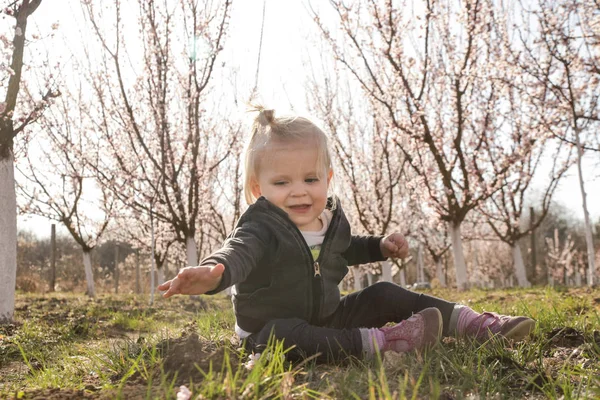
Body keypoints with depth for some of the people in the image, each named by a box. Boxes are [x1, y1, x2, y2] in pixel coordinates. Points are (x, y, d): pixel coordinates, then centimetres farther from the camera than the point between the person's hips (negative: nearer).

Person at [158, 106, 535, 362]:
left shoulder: (332, 218, -1)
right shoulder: (262, 226, -23)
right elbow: (238, 252, -46)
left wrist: (382, 245, 6)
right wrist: (212, 272, -69)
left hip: (329, 317, 6)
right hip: (273, 329, -6)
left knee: (385, 295, -3)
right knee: (280, 335, -39)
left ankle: (477, 324, 1)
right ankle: (382, 341, -39)